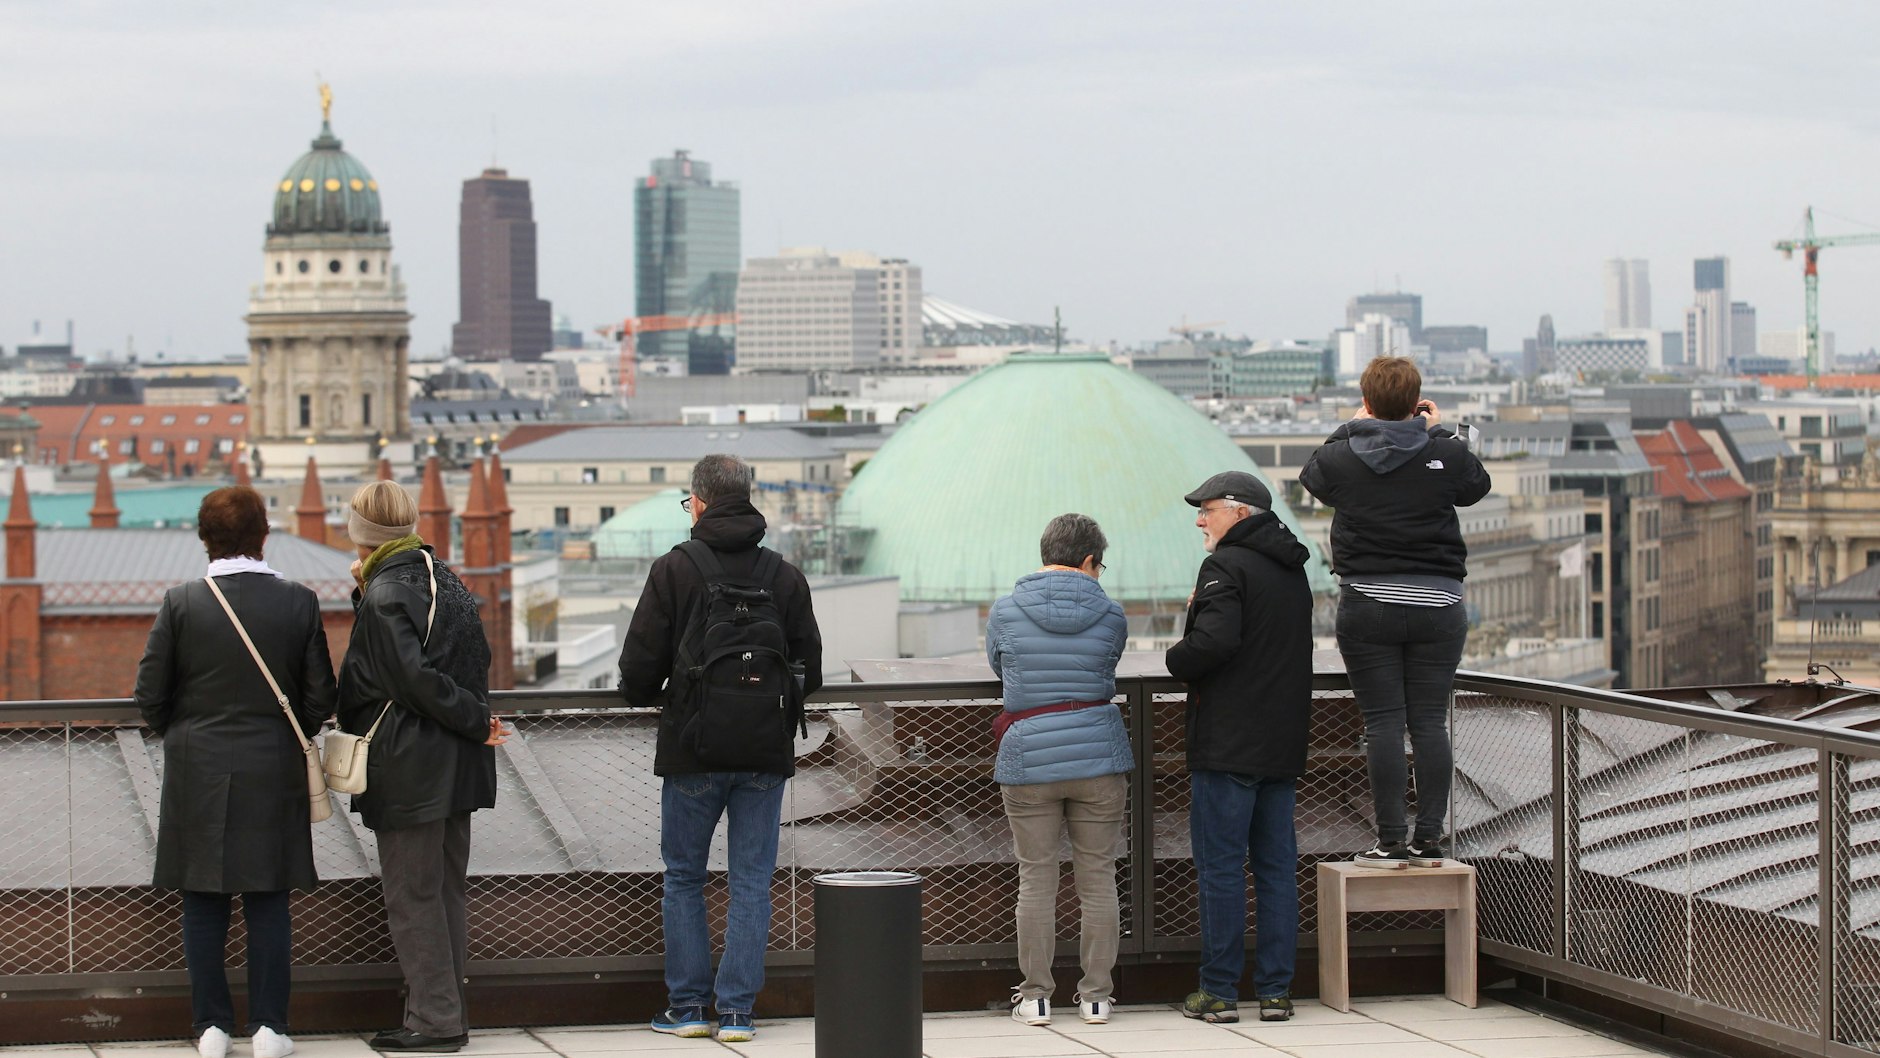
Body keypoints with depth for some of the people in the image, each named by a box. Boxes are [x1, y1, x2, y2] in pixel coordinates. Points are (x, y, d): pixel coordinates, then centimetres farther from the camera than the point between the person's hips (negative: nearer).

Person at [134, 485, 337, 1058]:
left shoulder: (181, 603, -8)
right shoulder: (299, 603, -5)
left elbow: (150, 694, -4)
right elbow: (320, 698, -2)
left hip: (197, 774, -1)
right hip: (273, 774, 1)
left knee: (203, 904, 7)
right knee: (268, 902, 7)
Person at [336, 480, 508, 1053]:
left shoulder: (385, 596, -15)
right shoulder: (445, 580, 11)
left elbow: (418, 679, -22)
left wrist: (477, 722, -11)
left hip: (410, 769, -9)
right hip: (456, 769, 9)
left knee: (412, 896, -2)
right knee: (445, 890, 13)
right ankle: (445, 1011, 18)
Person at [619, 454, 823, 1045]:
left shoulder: (674, 570, -5)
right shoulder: (785, 576, 5)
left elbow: (639, 664, -7)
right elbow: (810, 670, 8)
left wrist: (647, 699, 15)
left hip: (694, 750, -2)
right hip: (766, 752, 2)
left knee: (683, 877, 10)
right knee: (751, 880, 6)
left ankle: (688, 1005, 10)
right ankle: (737, 1010, 4)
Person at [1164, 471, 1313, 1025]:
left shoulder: (1227, 566, -12)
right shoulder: (1292, 570, 16)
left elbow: (1214, 641, -25)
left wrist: (1177, 659, -6)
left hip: (1227, 744, -8)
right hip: (1283, 744, 8)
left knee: (1220, 865, -3)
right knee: (1277, 865, 9)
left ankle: (1219, 990, -1)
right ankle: (1275, 990, 10)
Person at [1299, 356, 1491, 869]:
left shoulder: (1340, 458, -4)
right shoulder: (1446, 455, -3)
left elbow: (1311, 474, 19)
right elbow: (1478, 485, 19)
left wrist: (1350, 428, 29)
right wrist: (1439, 431, 25)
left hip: (1367, 605, -1)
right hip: (1437, 606, 1)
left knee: (1383, 722, 0)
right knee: (1430, 721, 3)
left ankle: (1391, 840, -3)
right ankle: (1429, 838, 2)